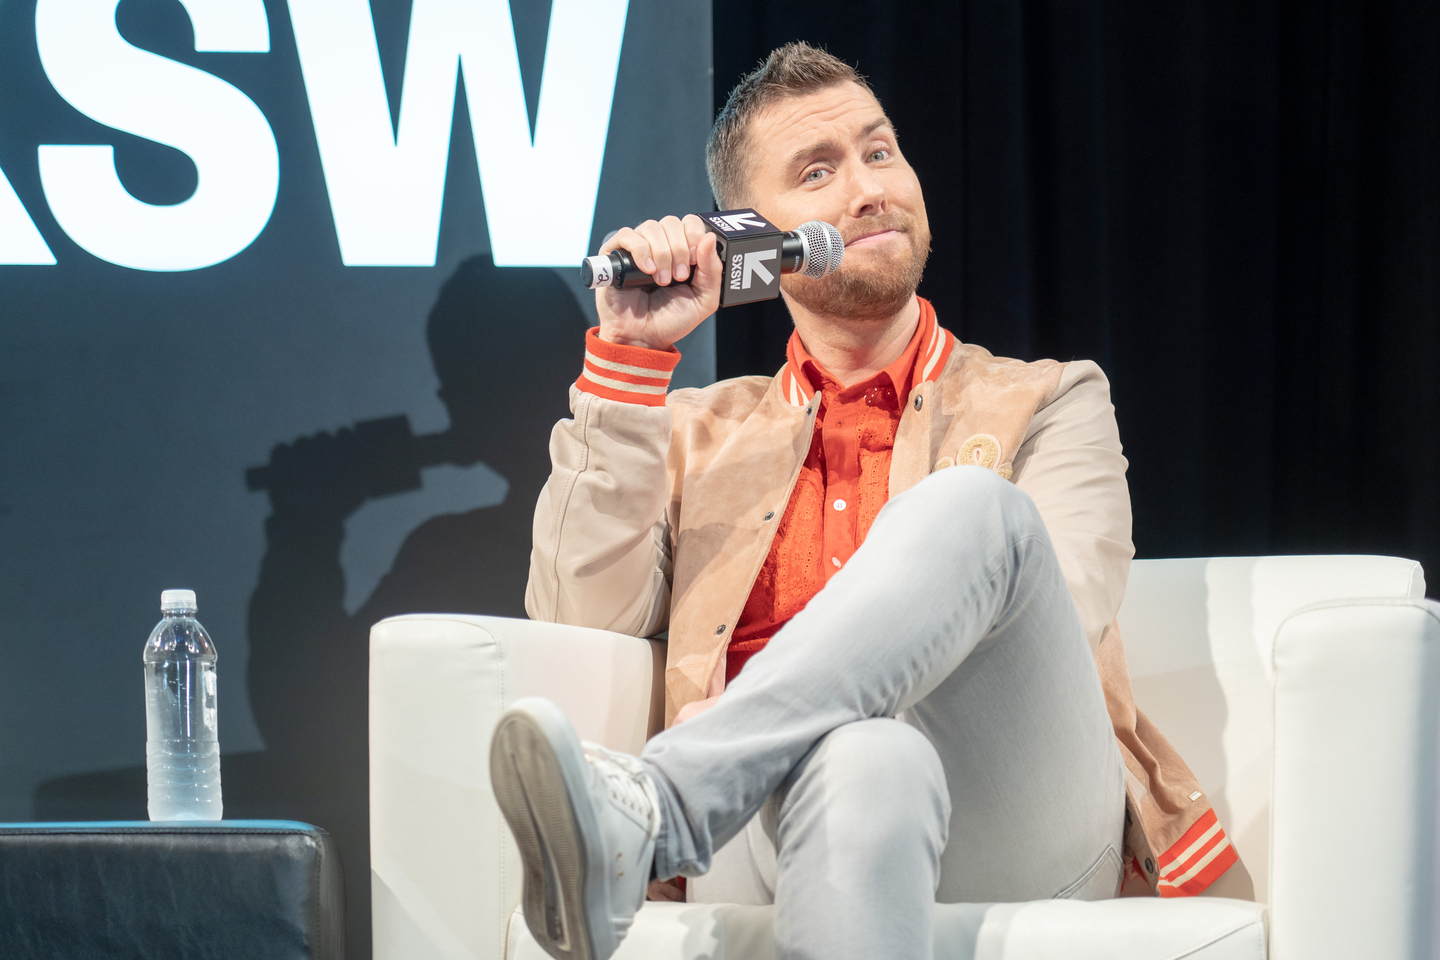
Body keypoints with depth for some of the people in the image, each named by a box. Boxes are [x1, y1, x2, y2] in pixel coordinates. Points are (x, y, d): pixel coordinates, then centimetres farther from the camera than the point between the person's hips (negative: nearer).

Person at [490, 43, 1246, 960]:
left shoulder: (1051, 403, 25)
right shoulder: (699, 432, 30)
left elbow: (1057, 616, 5)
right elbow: (582, 617, 12)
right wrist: (629, 356, 9)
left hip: (1017, 820, 1)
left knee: (971, 505, -32)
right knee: (863, 763, -42)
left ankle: (646, 816, -44)